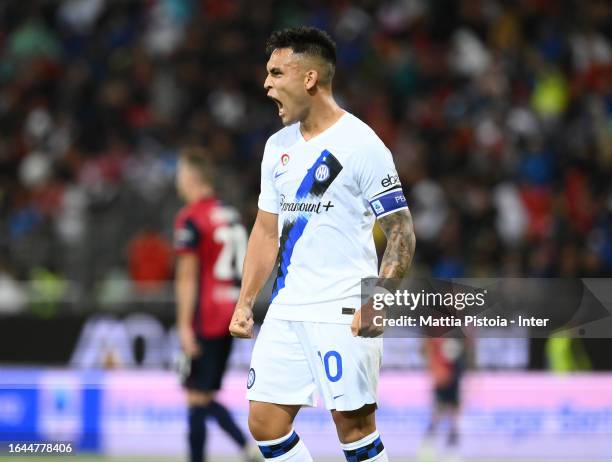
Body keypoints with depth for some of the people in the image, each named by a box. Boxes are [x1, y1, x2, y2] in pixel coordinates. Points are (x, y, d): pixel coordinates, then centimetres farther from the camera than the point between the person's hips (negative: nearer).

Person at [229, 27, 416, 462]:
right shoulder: (278, 146, 14)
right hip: (287, 309, 7)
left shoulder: (361, 144, -9)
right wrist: (245, 303, 15)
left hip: (343, 312, -7)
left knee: (354, 425, -6)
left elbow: (401, 233, -9)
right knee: (264, 422, 2)